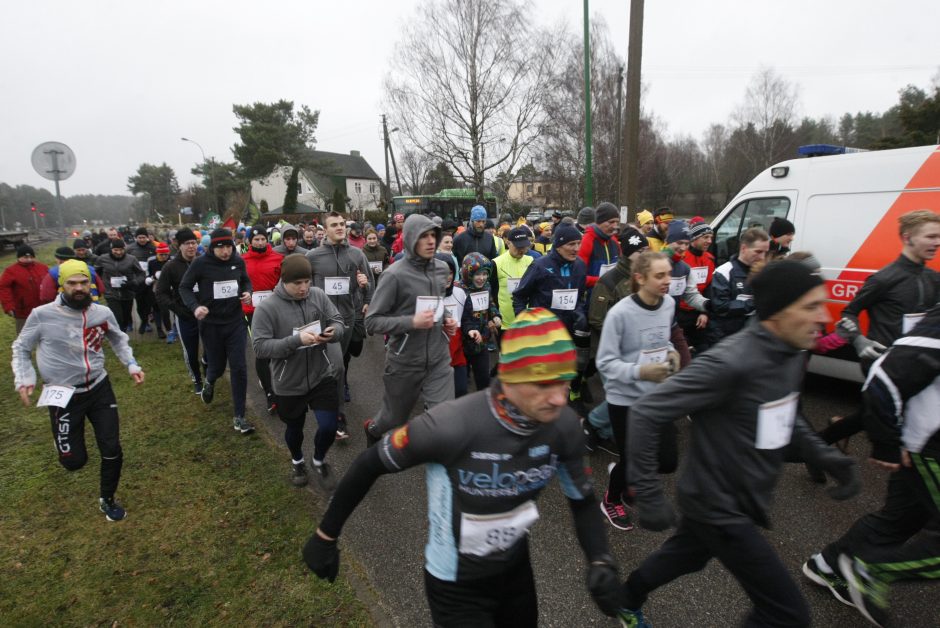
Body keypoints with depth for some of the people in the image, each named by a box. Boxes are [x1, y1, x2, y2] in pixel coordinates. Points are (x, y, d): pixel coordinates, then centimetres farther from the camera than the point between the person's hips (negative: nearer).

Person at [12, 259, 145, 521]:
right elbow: (21, 349, 2)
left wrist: (132, 364, 6)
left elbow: (118, 339, 15)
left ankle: (107, 499, 28)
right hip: (64, 395, -2)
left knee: (112, 451, 2)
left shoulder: (103, 313, -5)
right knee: (74, 461, 3)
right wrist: (24, 380, -9)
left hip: (99, 389, 2)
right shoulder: (42, 315, -14)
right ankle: (63, 439, 42)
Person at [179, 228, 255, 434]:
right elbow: (184, 287, -3)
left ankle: (239, 416, 8)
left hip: (235, 322, 2)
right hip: (210, 324, -1)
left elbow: (246, 280, 15)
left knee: (239, 368, -3)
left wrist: (248, 292, -7)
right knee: (217, 367, 11)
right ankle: (209, 382, 52)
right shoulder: (200, 263, -11)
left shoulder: (238, 261, -3)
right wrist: (195, 306, -21)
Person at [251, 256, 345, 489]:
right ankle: (297, 462, 52)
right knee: (294, 429, 20)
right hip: (289, 383, -1)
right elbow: (260, 347, -19)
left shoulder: (319, 295, -7)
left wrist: (333, 332, -22)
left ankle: (319, 461, 32)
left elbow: (337, 321, 2)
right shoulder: (266, 308, -16)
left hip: (323, 376, 1)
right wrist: (296, 341, -30)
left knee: (328, 426, -1)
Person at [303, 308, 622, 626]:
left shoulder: (563, 425, -19)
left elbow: (582, 499, -1)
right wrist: (325, 536, -7)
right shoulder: (451, 426, -35)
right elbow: (369, 465, -18)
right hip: (457, 586, -4)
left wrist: (600, 561, -16)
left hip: (517, 571, 5)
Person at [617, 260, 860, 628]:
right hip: (719, 505, -9)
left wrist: (824, 455, -1)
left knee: (687, 556, 30)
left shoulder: (791, 353, -3)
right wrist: (648, 495, -28)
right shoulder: (730, 362, -31)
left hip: (744, 498, 9)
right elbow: (646, 412, -30)